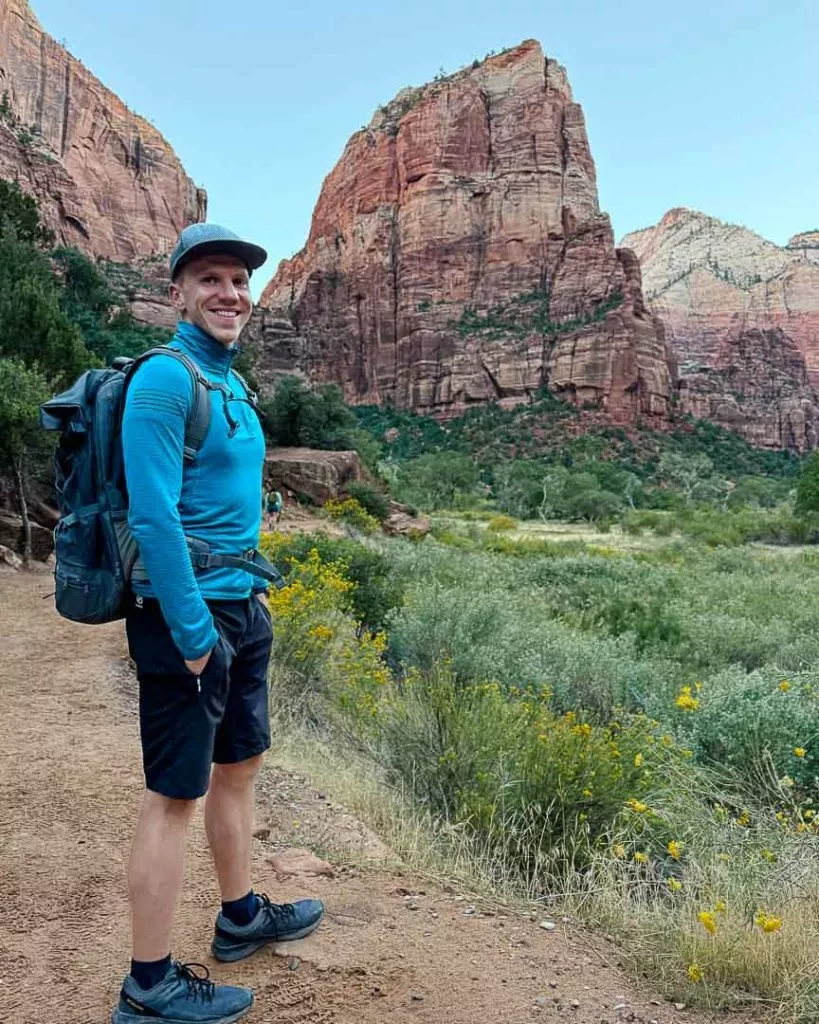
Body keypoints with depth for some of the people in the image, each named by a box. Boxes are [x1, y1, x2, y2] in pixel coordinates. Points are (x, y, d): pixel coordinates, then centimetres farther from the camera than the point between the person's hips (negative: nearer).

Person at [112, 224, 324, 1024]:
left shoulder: (231, 383, 12)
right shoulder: (164, 379, -15)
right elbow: (153, 515, -22)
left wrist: (252, 591, 16)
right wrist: (193, 629, -21)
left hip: (243, 609, 9)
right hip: (188, 616, -9)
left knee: (238, 765, 20)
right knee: (175, 795, 1)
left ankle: (240, 917, 39)